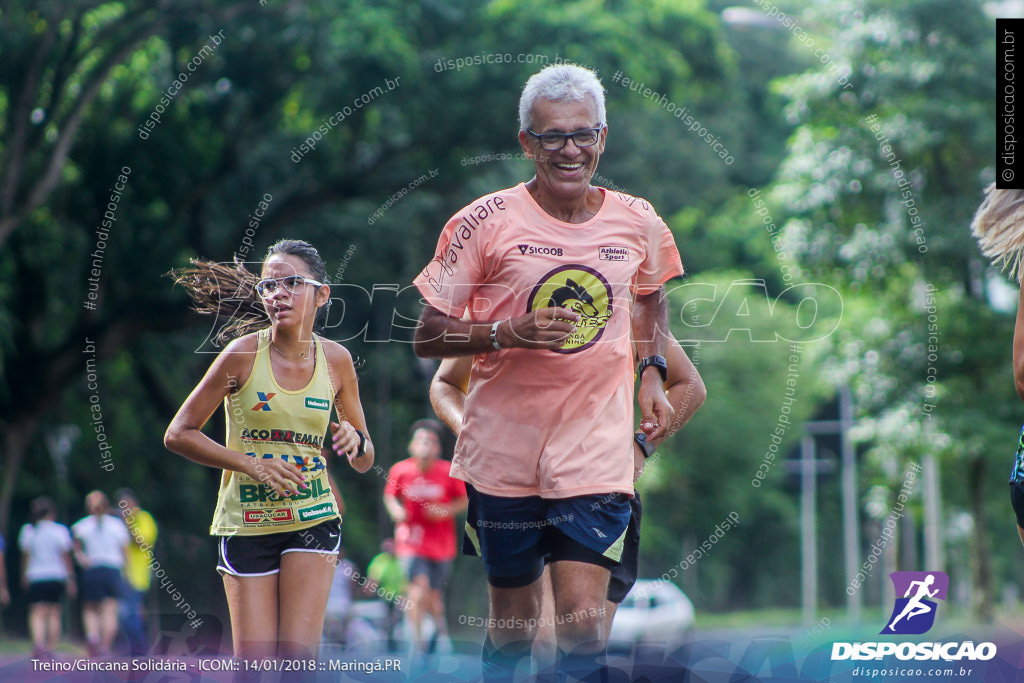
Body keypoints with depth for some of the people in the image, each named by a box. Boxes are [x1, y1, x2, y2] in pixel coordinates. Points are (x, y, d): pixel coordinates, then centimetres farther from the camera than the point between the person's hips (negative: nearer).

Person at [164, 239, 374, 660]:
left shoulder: (336, 360, 1)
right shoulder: (244, 353, -8)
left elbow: (364, 463, 12)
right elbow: (178, 435, -6)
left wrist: (356, 443, -13)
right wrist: (251, 465, -16)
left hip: (313, 519, 2)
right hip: (246, 523, -2)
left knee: (298, 654, -11)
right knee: (254, 662, -2)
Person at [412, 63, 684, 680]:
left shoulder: (638, 222, 3)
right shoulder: (485, 223, -7)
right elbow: (428, 338, -5)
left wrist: (652, 374, 9)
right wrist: (510, 333, -20)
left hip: (597, 454, 1)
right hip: (504, 454, -1)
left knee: (582, 617, -12)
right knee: (513, 623, 8)